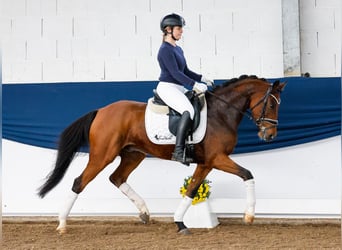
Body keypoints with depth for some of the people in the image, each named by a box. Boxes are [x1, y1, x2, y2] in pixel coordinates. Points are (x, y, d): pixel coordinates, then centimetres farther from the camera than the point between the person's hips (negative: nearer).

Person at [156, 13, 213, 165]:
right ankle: (178, 151, -36)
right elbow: (175, 73, -20)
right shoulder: (165, 50, -12)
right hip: (167, 88, -10)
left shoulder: (178, 49, 18)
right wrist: (194, 85, -25)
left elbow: (186, 71, 22)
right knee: (189, 110, -31)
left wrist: (202, 79, 9)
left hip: (179, 88, 10)